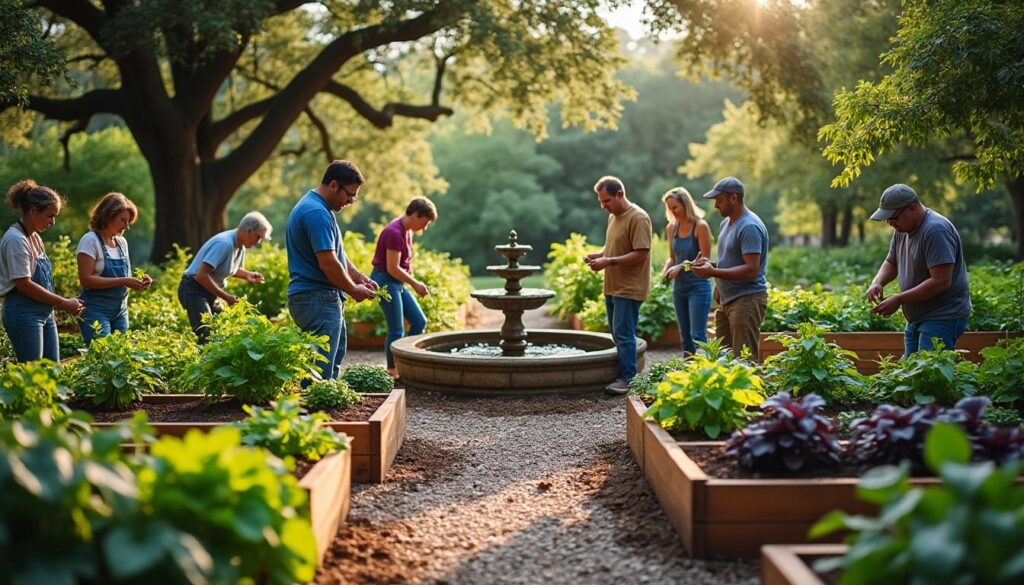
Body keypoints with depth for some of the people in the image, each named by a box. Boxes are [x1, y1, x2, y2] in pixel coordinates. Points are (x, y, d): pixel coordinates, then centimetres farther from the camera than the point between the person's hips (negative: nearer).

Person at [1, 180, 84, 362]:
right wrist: (63, 303, -14)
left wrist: (64, 303, 6)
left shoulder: (35, 237, 13)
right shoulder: (16, 239, -14)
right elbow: (24, 285, -18)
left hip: (45, 312, 9)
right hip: (24, 313, -9)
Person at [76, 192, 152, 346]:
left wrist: (137, 282, -1)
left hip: (120, 310, 7)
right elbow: (86, 280, -17)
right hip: (96, 310, -7)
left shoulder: (122, 242, 11)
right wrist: (122, 281, -21)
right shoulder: (90, 240, -9)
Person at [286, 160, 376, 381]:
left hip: (323, 299, 11)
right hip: (318, 300, -11)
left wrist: (360, 278, 13)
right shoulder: (317, 213, -19)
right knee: (321, 372, -7)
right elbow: (328, 263, -23)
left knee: (335, 357, 17)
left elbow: (337, 254, 22)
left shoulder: (315, 207, 16)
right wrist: (354, 290, -9)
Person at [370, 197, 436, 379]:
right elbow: (392, 268, -22)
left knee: (419, 322, 8)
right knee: (397, 330, -5)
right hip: (385, 281, -10)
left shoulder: (406, 231, 9)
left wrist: (413, 282, 7)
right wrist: (415, 284, -16)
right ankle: (392, 371, 8)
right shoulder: (394, 233, -21)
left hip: (397, 282, 10)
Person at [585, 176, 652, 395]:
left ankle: (627, 379, -1)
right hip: (612, 287, 9)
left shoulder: (638, 218, -14)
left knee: (623, 334, -7)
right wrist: (598, 255, 6)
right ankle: (622, 374, 19)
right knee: (618, 334, 12)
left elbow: (640, 254, -20)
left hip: (628, 289, -9)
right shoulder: (613, 217, 15)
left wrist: (609, 262, -22)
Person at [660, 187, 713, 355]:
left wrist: (681, 267, -21)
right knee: (685, 336, 11)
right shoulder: (672, 227, 7)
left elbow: (704, 259, -12)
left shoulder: (700, 226, -11)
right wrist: (666, 270, -4)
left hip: (698, 286, -7)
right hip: (679, 287, 7)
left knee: (697, 335, -11)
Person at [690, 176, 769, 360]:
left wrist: (713, 272, -24)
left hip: (747, 299, -10)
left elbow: (751, 270, -23)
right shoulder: (726, 223, 15)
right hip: (727, 299, 10)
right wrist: (710, 263, 5)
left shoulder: (749, 227, -17)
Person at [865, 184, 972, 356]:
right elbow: (891, 263, 21)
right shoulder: (902, 230, 9)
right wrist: (877, 282, -1)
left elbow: (941, 282, -25)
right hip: (916, 319, 9)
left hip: (942, 318, -9)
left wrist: (899, 299, -22)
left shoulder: (935, 230, -19)